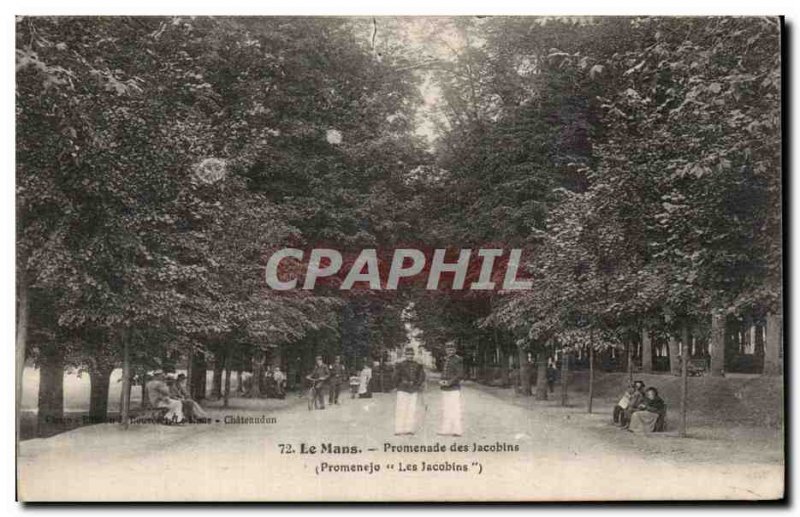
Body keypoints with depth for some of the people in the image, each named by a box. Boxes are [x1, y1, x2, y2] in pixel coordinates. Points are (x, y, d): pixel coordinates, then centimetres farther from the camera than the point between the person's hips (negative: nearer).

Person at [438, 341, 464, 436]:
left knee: (455, 409, -7)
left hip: (454, 389, -8)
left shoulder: (458, 360, -7)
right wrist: (441, 381, 3)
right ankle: (446, 429, 17)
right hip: (445, 389, 8)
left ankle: (457, 430, -4)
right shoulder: (445, 360, 16)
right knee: (445, 410, 11)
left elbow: (460, 374, -14)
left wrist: (449, 382, -20)